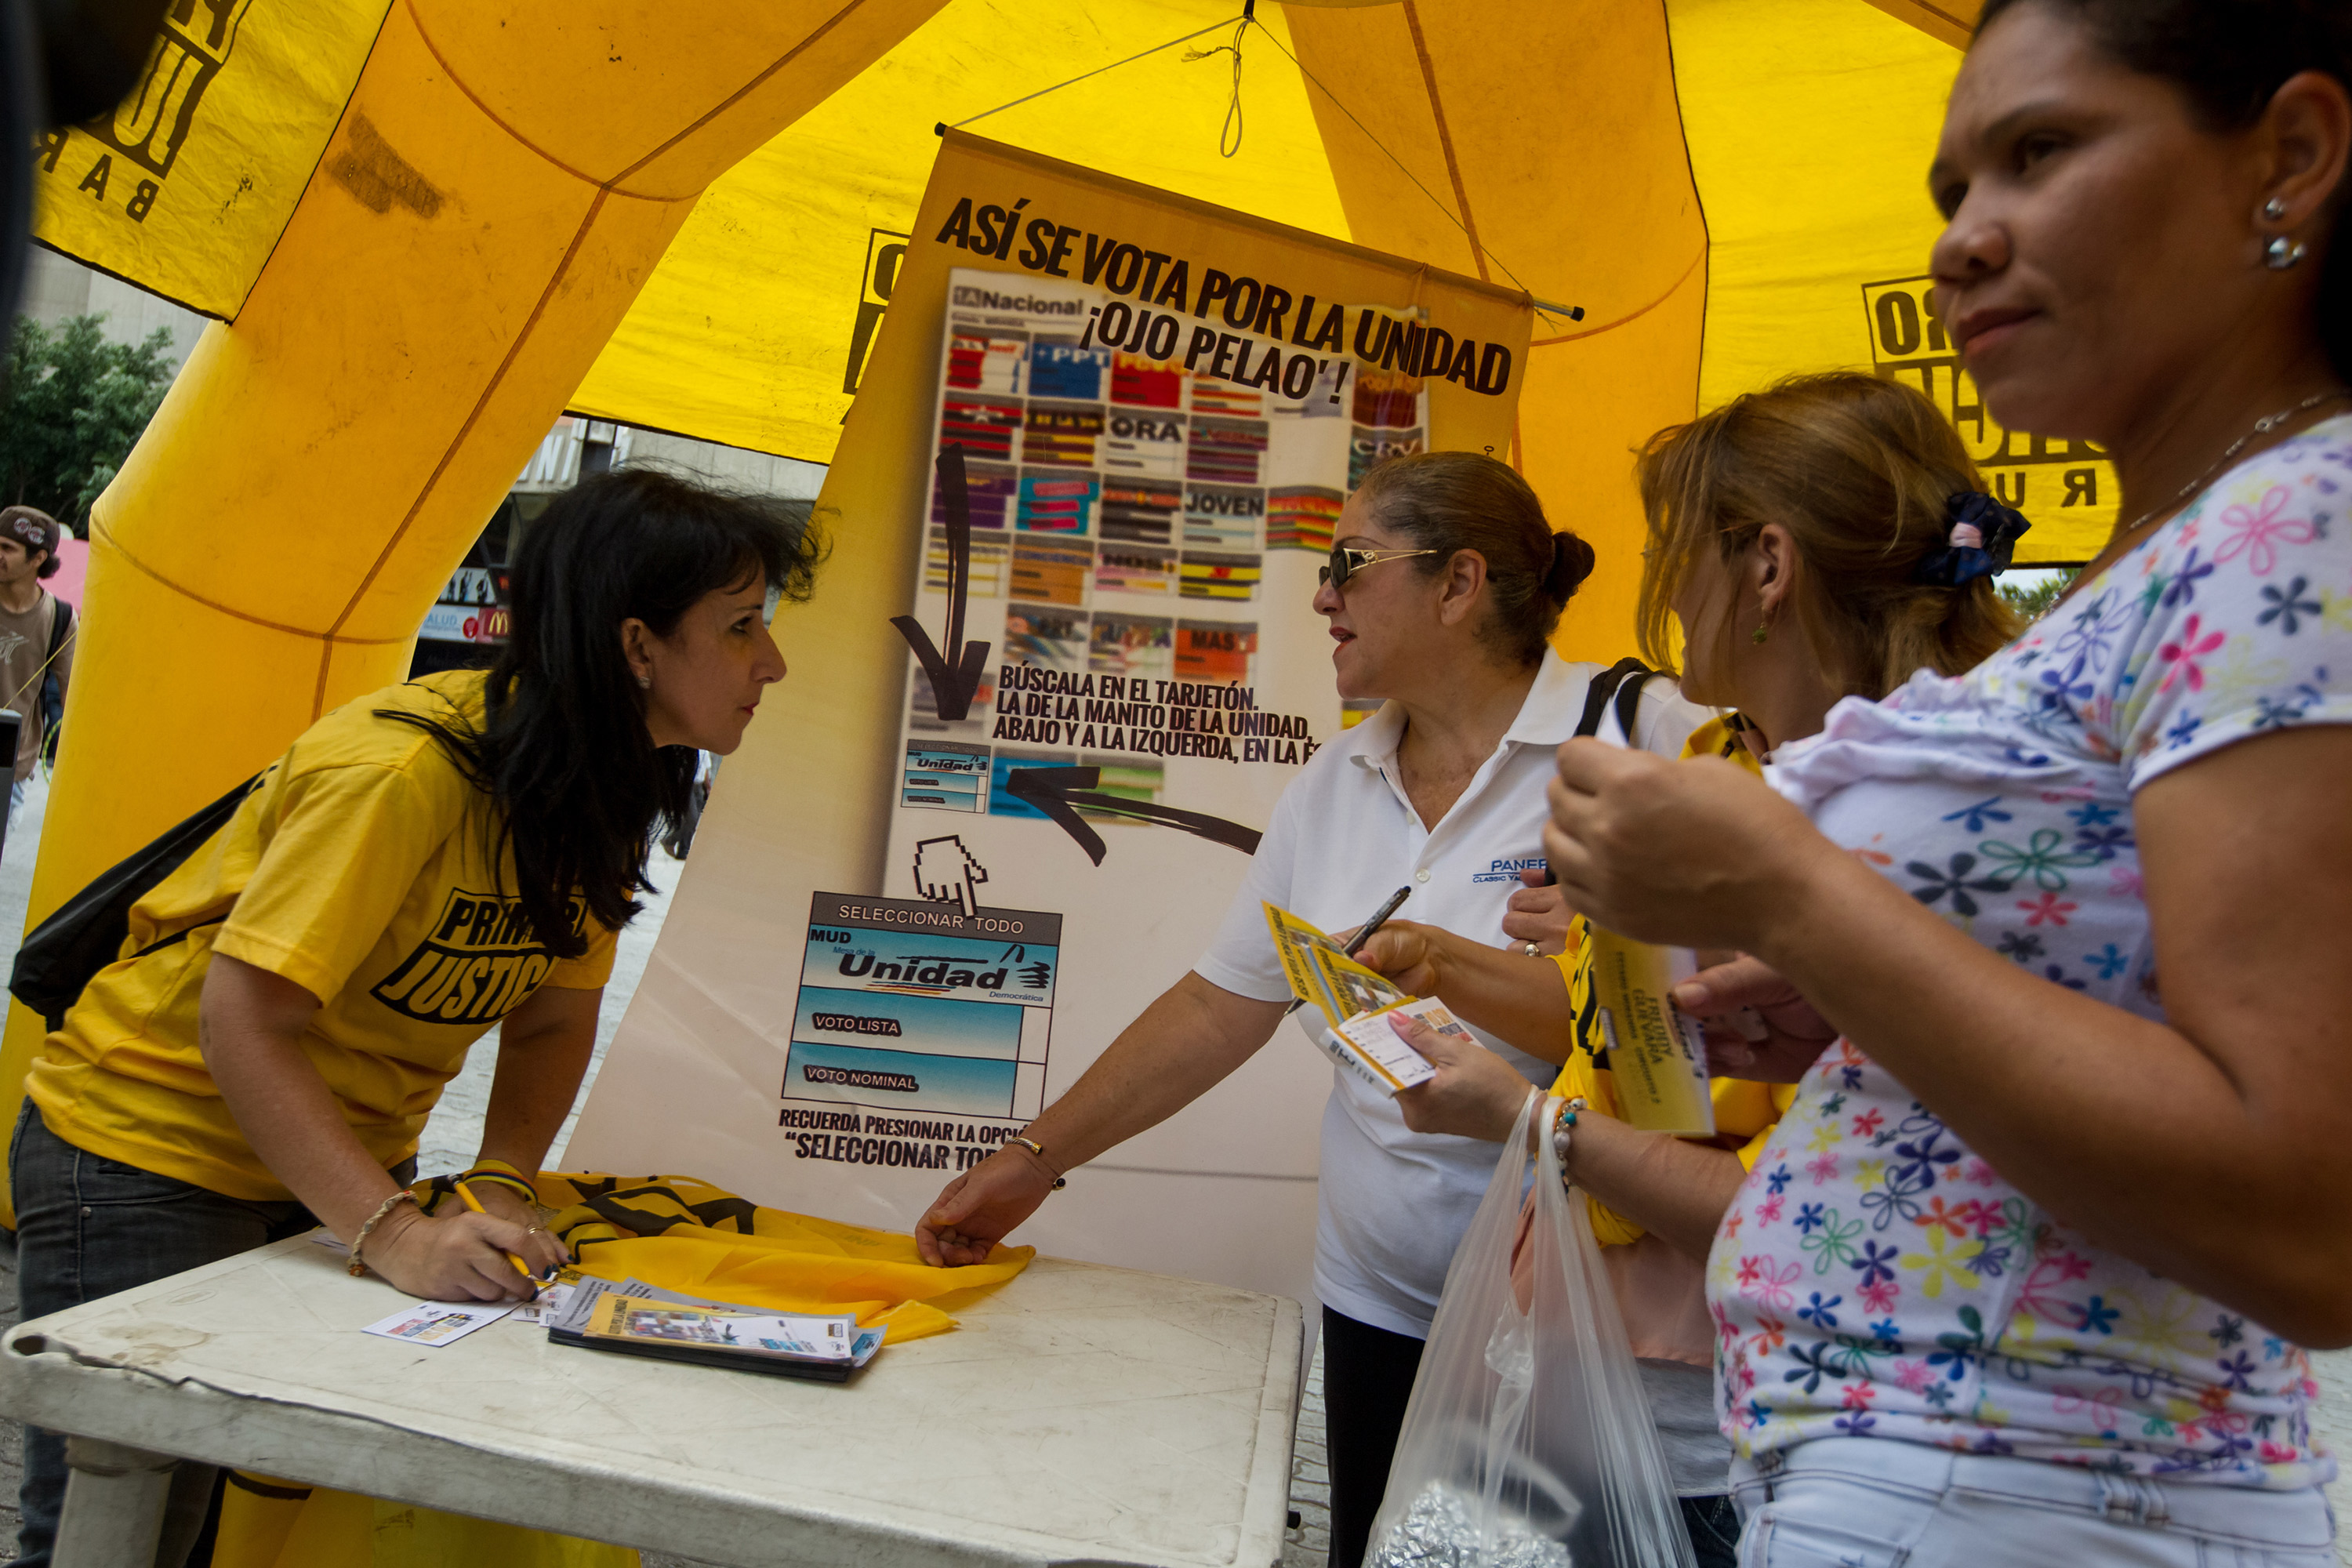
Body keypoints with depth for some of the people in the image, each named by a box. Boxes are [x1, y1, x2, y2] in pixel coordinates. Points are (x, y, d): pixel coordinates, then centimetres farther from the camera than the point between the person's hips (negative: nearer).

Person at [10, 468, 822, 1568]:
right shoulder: (407, 771, -30)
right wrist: (395, 1234, -35)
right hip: (151, 1155, -7)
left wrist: (500, 1183, -16)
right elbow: (243, 1027, -29)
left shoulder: (607, 786, -5)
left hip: (342, 1163, 7)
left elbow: (552, 1020, -1)